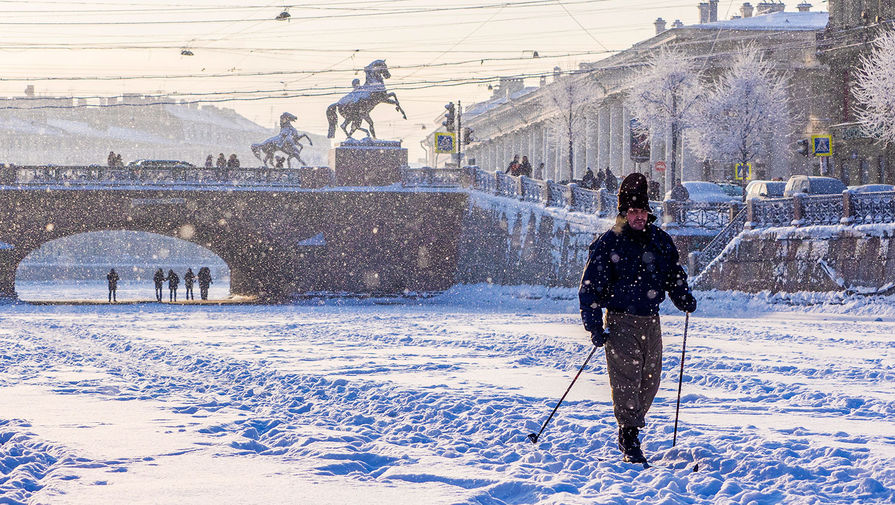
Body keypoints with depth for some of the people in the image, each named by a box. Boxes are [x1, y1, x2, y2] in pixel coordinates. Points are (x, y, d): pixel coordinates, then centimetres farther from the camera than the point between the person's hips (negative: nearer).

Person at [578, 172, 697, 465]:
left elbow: (675, 274, 24)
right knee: (626, 377, -11)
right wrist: (595, 326, -10)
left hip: (651, 321, 5)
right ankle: (629, 442, -7)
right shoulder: (607, 244, -3)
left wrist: (684, 298, 7)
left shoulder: (660, 241, 9)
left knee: (650, 379, 6)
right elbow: (590, 288, -3)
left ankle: (633, 426, 24)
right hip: (620, 322, -5)